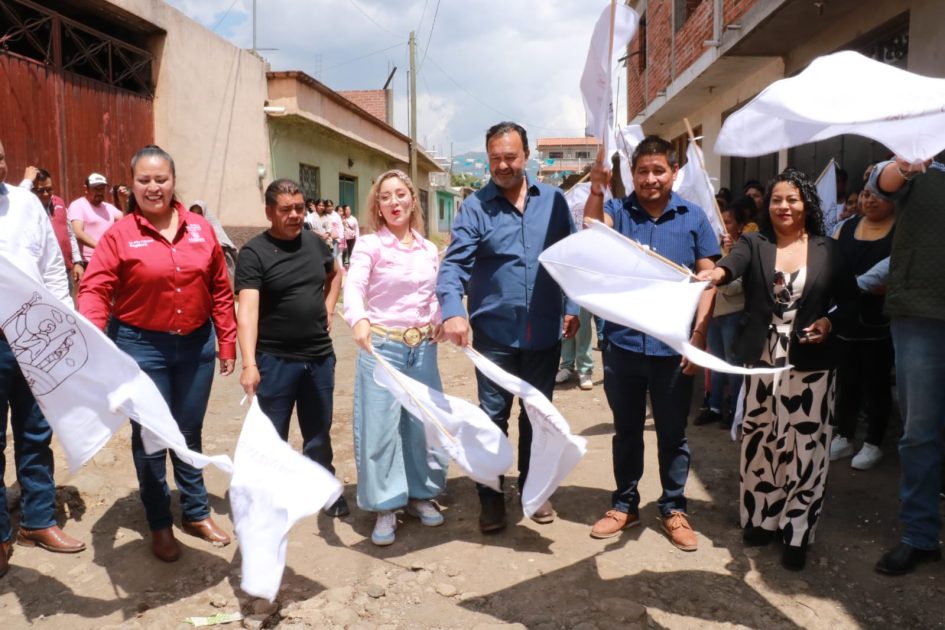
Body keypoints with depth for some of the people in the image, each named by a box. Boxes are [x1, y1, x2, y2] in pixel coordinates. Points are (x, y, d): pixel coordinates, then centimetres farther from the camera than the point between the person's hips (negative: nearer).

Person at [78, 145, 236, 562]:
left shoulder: (200, 229, 0)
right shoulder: (119, 235, -8)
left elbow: (220, 291, 3)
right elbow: (95, 290, -15)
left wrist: (227, 343, 3)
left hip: (196, 344, 3)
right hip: (141, 346, -2)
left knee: (189, 434, 16)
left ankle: (197, 514, 33)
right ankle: (159, 525, 26)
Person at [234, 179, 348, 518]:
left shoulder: (315, 242, 4)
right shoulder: (254, 253, -13)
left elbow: (334, 275, 24)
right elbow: (247, 309, -23)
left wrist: (327, 310, 9)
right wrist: (249, 363, -34)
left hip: (320, 356, 5)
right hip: (275, 360, -5)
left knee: (319, 432, 19)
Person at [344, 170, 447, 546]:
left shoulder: (429, 249, 8)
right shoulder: (370, 245, -7)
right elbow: (353, 287, -23)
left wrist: (438, 319, 4)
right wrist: (358, 319, -41)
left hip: (423, 346, 5)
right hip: (382, 345, -4)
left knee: (423, 422, 11)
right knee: (380, 426, 0)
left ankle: (420, 494, 28)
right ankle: (385, 507, 14)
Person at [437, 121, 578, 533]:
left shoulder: (553, 200, 3)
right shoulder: (475, 206, -6)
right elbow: (454, 264, -14)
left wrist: (572, 306, 2)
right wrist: (453, 312, -30)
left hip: (545, 332, 3)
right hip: (494, 332, -2)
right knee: (493, 416, 7)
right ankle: (490, 496, 23)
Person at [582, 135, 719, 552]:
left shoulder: (693, 217, 2)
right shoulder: (618, 210, 2)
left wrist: (699, 334, -6)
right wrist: (596, 192, -36)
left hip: (674, 345, 0)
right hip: (623, 342, 0)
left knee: (673, 432, 13)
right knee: (626, 429, 15)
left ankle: (673, 509, 29)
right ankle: (624, 504, 30)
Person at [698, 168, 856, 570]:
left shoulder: (827, 250, 5)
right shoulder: (753, 244, 3)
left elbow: (850, 299, 11)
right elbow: (733, 263, -19)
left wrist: (830, 322, -10)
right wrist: (717, 272, -43)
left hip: (810, 362, 0)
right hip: (760, 359, 0)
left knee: (805, 447, 1)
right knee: (759, 442, 8)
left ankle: (797, 532, 14)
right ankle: (760, 519, 25)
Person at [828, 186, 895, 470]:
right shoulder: (847, 227, 9)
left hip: (880, 322, -4)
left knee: (876, 383, 6)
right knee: (846, 381, 13)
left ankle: (873, 444, 19)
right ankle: (843, 437, 27)